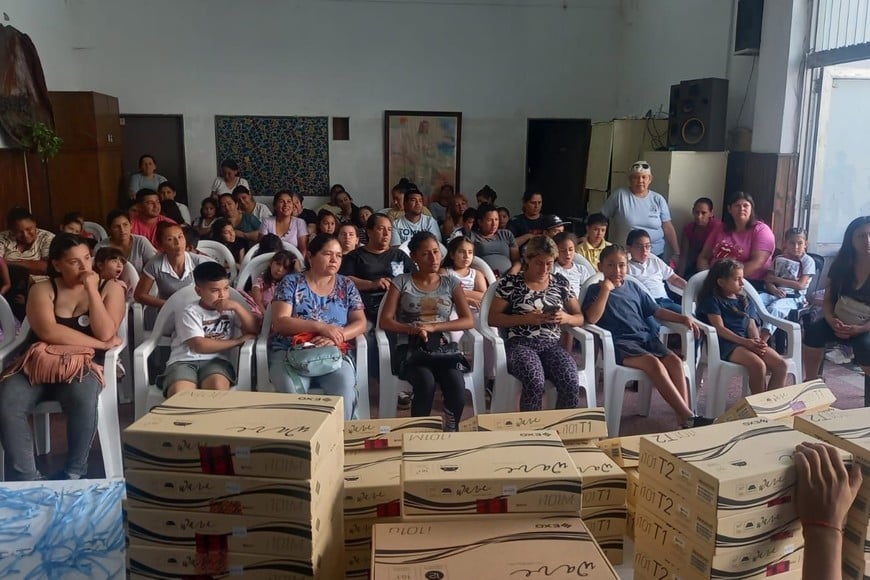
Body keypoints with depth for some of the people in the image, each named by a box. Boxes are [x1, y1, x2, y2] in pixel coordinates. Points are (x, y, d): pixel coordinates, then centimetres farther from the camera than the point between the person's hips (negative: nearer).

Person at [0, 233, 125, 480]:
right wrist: (100, 344, -13)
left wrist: (91, 290, -11)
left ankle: (74, 472, -16)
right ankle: (26, 478, -14)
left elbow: (105, 333, -10)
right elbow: (48, 332, -12)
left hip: (84, 364, -2)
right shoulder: (42, 289, 6)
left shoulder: (110, 288, 5)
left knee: (82, 399, -36)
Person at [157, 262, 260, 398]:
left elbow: (254, 330, 5)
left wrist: (237, 306, -7)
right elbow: (200, 346, -10)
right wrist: (238, 341, -5)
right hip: (184, 361, -2)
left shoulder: (230, 308, 15)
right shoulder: (190, 312, 2)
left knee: (218, 386, -35)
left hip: (216, 361, 2)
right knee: (179, 396, -35)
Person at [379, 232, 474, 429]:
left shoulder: (451, 283, 12)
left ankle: (452, 431, -8)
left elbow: (468, 321, 2)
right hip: (409, 349, -1)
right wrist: (412, 329, -19)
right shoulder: (401, 282, 7)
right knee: (426, 381, -34)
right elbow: (384, 322, 0)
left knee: (456, 383, -31)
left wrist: (433, 327, -12)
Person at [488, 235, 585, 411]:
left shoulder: (561, 283, 14)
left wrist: (566, 318, -6)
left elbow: (580, 318, 19)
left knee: (571, 383, -27)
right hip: (520, 343, -3)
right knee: (535, 382, -34)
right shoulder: (511, 282, 4)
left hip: (552, 345, 3)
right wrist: (526, 319, -12)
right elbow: (493, 318, 1)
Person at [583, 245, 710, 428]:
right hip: (620, 342, -6)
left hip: (645, 336, 6)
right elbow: (591, 318, -12)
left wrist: (683, 318, 11)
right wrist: (606, 289, -10)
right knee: (653, 362, -31)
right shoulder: (596, 290, 6)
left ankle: (684, 419, -26)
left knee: (674, 360, -22)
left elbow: (657, 311, 25)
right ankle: (688, 416, -31)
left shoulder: (633, 288, 22)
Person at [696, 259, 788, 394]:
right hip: (726, 343, -6)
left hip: (748, 341, 7)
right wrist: (745, 342, -20)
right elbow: (720, 328, -8)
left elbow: (751, 326, 11)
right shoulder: (712, 300, 3)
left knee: (781, 365, -18)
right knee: (758, 365, -31)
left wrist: (757, 342, -13)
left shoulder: (746, 301, 23)